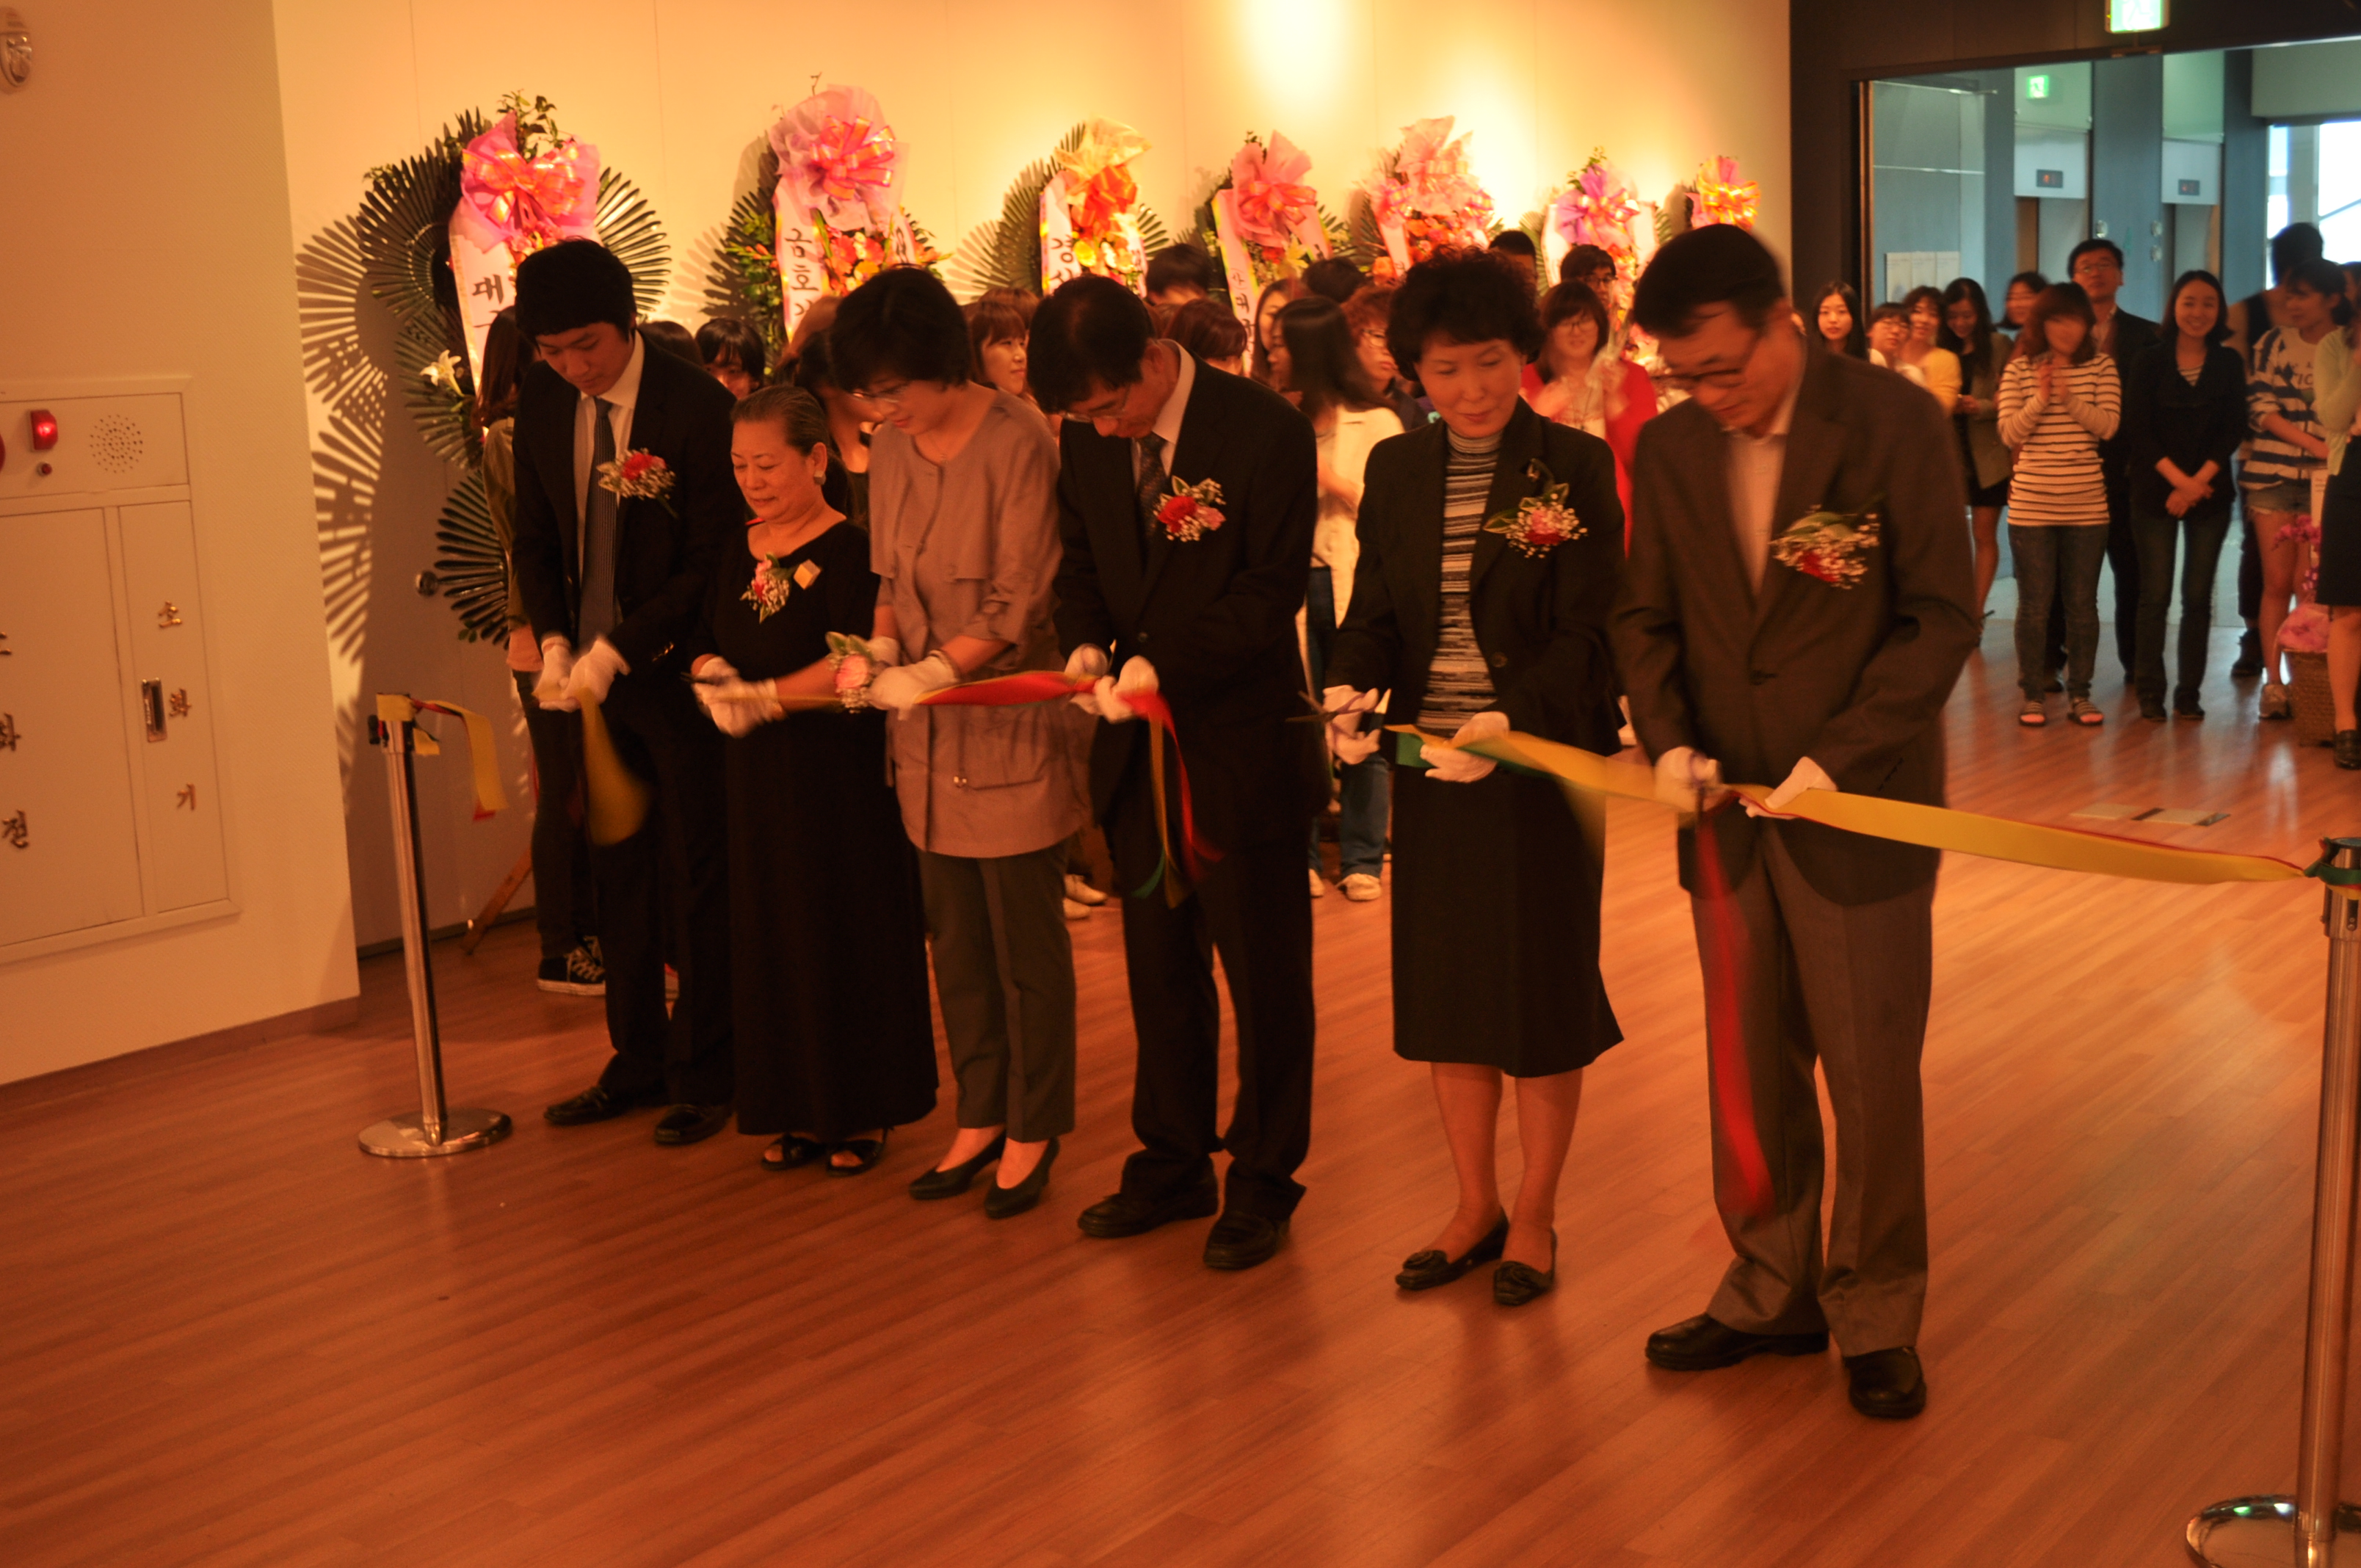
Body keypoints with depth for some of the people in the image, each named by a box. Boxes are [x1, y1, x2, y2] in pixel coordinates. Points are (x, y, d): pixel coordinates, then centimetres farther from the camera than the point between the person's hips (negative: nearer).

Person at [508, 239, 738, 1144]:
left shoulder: (697, 408, -15)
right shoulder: (541, 403, 2)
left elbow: (714, 560, -14)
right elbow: (535, 539, 11)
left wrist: (617, 649, -17)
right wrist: (554, 643, -4)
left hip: (677, 671, -5)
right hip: (589, 669, 5)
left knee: (697, 881, 4)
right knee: (619, 875, 13)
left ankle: (702, 1074, 17)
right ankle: (637, 1062, 26)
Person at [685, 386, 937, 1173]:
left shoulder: (852, 552, -12)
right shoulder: (737, 553, 10)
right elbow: (706, 644, 12)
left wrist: (762, 696, -18)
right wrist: (713, 677, -10)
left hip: (843, 777, -6)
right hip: (761, 779, 6)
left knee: (852, 937, 4)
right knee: (775, 937, 11)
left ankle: (865, 1115, 17)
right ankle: (800, 1113, 23)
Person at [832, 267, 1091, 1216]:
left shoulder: (1017, 442, -14)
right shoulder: (894, 448, 6)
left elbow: (1018, 603, -16)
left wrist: (929, 672, -22)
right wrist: (880, 650, -2)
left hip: (1012, 720, -6)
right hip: (929, 739, 6)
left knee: (1027, 942, 4)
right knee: (955, 935, 14)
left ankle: (1034, 1131, 18)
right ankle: (981, 1116, 27)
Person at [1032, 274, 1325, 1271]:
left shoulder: (1266, 433, -15)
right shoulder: (1086, 441, 2)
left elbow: (1270, 592, -15)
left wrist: (1163, 664, -24)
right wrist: (1084, 642, -9)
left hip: (1243, 746, -5)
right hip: (1140, 748, 5)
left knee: (1263, 974, 7)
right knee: (1159, 968, 15)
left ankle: (1262, 1181, 22)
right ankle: (1172, 1164, 31)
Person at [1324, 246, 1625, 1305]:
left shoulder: (1575, 466, -7)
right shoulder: (1396, 470, 6)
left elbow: (1585, 632, -12)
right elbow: (1374, 611, 7)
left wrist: (1509, 722, -27)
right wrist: (1349, 691, -13)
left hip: (1541, 759, -4)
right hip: (1429, 767, 4)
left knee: (1542, 989, 7)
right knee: (1443, 990, 12)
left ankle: (1534, 1216, 24)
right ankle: (1474, 1207, 29)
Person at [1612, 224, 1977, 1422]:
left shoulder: (1894, 424, -9)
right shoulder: (1670, 447, 4)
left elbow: (1942, 616, -9)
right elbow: (1646, 617, 11)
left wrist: (1838, 755, -18)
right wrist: (1667, 740, -6)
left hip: (1859, 807, -4)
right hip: (1729, 809, 4)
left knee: (1872, 1076, 4)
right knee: (1752, 1072, 12)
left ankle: (1877, 1314, 22)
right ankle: (1770, 1293, 29)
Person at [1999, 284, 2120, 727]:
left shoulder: (2101, 367, 3)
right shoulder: (2020, 369, 2)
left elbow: (2108, 425, -7)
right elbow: (2009, 432, -3)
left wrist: (2070, 399, -20)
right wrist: (2039, 400, -17)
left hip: (2086, 504, 1)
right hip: (2032, 504, -1)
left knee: (2083, 603, 7)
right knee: (2035, 603, 4)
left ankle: (2079, 694, 16)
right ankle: (2032, 694, 12)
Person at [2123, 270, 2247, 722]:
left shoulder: (2229, 363, 6)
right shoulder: (2149, 362, 1)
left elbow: (2233, 431, 0)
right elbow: (2137, 432, -4)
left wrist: (2199, 482, -12)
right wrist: (2180, 480, -13)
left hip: (2210, 493, 2)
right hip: (2155, 492, -1)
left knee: (2199, 596, 2)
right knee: (2155, 595, -3)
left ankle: (2189, 693, 8)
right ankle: (2150, 693, 2)